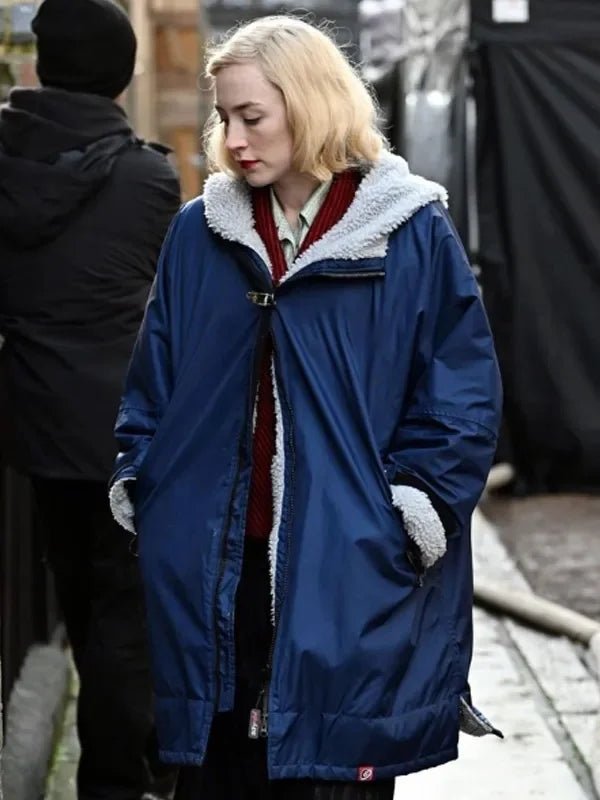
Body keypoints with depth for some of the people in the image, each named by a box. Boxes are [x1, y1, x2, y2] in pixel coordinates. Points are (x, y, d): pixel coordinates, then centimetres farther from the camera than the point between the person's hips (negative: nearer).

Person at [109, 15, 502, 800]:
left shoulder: (412, 233, -4)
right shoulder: (200, 232, 7)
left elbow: (462, 392, -3)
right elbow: (154, 376, 15)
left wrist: (415, 508, -10)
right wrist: (136, 482, 6)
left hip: (351, 573, -3)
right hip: (212, 568, 4)